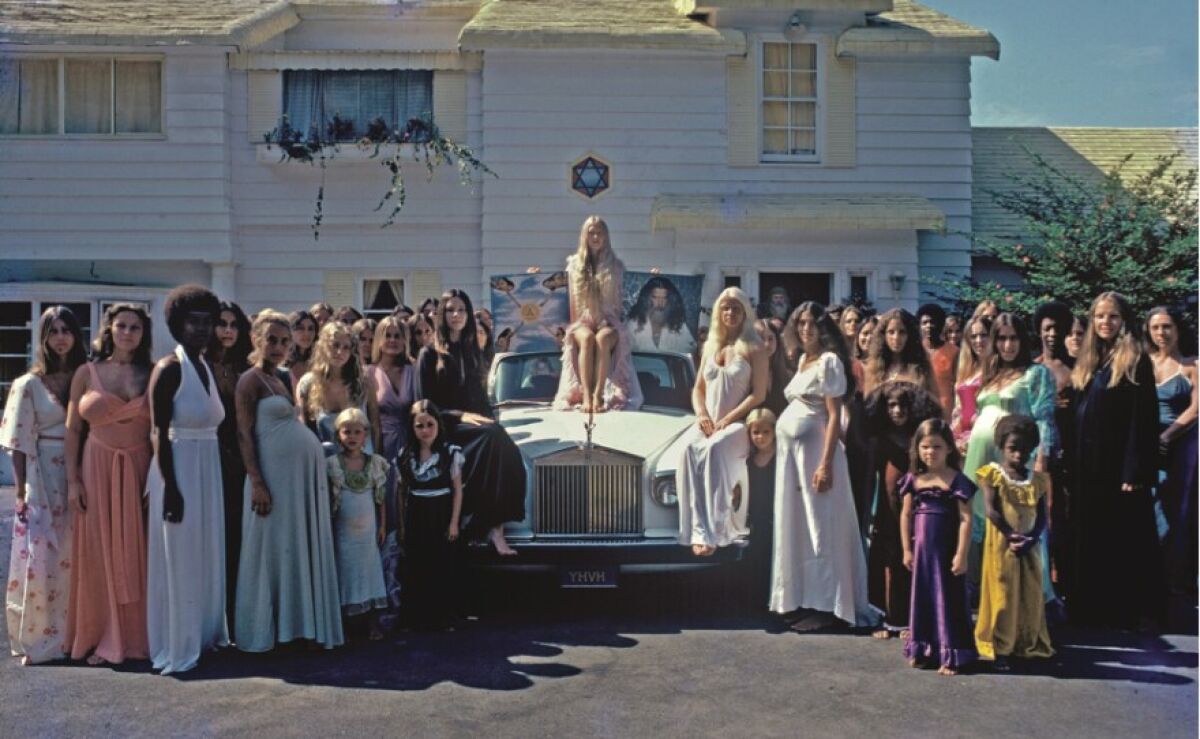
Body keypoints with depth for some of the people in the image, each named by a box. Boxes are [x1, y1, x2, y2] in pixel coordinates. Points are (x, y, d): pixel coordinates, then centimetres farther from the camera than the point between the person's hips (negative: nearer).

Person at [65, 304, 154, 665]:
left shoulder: (152, 375, 5)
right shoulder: (87, 373, 4)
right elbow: (73, 430, 3)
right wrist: (73, 480, -3)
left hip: (140, 471, 0)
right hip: (98, 470, 0)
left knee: (138, 555, 4)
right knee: (99, 554, 4)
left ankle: (136, 636, 15)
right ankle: (102, 638, 14)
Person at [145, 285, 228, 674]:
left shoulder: (207, 368, 11)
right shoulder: (169, 368, -11)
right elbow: (159, 433, -15)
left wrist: (221, 473, 10)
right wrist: (170, 487, -20)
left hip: (208, 470, 8)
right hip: (178, 470, -8)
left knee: (207, 556, 14)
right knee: (179, 558, 0)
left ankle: (204, 635, 26)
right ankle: (176, 647, 10)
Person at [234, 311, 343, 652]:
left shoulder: (283, 377, 16)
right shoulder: (251, 379, -6)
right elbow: (245, 434, -13)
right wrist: (256, 483, -19)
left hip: (306, 471, 8)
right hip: (276, 473, -8)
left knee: (304, 546, 10)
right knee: (275, 548, 0)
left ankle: (298, 623, 19)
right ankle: (265, 631, 10)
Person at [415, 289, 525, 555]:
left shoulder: (473, 351, 19)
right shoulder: (429, 354, 3)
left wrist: (488, 419, 0)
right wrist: (460, 415, -15)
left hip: (476, 423, 4)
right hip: (446, 427, -4)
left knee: (508, 453, -30)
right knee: (494, 437, -34)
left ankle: (494, 523, -36)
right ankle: (492, 525, -34)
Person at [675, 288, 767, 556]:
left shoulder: (754, 349, 1)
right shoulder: (710, 346, 19)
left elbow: (758, 395, -6)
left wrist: (727, 420, -14)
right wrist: (702, 415, -2)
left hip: (738, 424, -4)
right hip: (708, 422, 5)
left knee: (715, 449, -37)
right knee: (687, 447, -30)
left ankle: (713, 532, -38)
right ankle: (699, 531, -37)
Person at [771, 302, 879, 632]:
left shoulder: (829, 360, -9)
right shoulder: (803, 360, 16)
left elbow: (834, 416, -14)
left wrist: (826, 464, -21)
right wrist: (786, 450, 9)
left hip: (815, 449, -9)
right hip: (791, 450, 9)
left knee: (820, 528, -4)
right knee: (797, 527, 11)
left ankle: (825, 607, 1)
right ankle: (805, 600, 19)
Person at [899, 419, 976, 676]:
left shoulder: (957, 480, -9)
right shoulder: (914, 479, 3)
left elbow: (966, 519, -11)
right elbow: (906, 515, 7)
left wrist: (961, 554, -14)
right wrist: (907, 549, 5)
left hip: (947, 550, -4)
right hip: (921, 550, 4)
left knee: (949, 601, 3)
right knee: (921, 598, 12)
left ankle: (950, 656, 11)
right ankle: (921, 651, 25)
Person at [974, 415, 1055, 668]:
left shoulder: (1037, 480, 7)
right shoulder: (993, 474, -4)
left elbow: (1042, 517, 2)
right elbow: (991, 510, -12)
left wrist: (1030, 540, -14)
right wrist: (1012, 536, -20)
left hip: (1029, 547, 4)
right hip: (1001, 545, -4)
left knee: (1031, 597, 10)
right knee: (1001, 596, -1)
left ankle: (1029, 646, 22)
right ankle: (999, 649, 6)